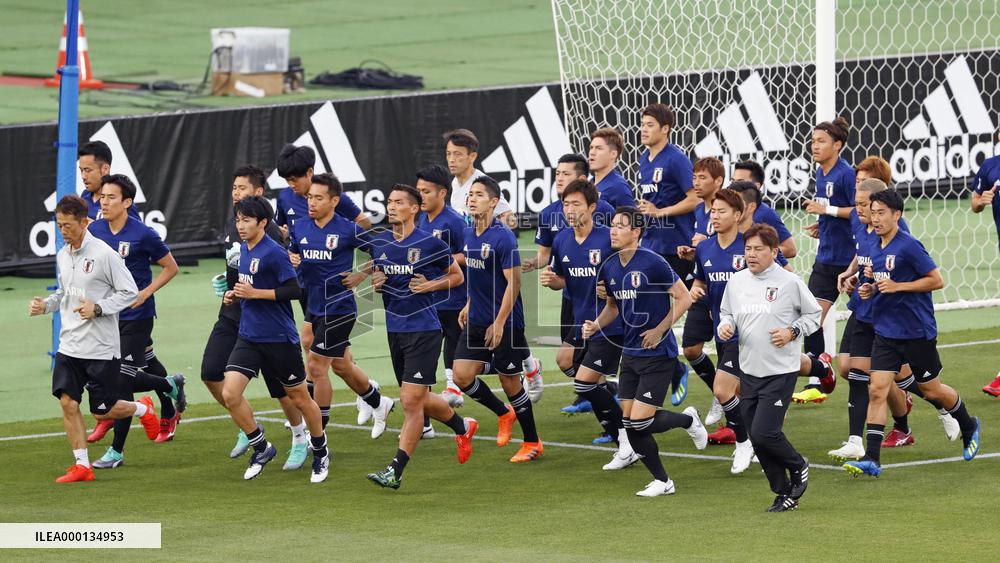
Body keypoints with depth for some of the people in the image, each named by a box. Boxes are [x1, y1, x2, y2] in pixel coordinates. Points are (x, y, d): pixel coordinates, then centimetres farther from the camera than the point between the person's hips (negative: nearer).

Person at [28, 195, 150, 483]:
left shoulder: (104, 254, -13)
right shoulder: (62, 256, 8)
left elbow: (130, 292, -10)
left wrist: (98, 308, -21)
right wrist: (45, 305, 3)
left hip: (101, 348, -6)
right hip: (69, 346, 6)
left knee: (102, 411, 1)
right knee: (68, 402, -5)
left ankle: (144, 408, 31)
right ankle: (82, 465, 3)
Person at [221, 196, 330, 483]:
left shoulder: (274, 252, -16)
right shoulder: (244, 249, 9)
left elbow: (293, 290, -19)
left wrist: (254, 293, -21)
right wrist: (236, 295, 3)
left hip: (279, 338, -7)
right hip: (248, 337, 7)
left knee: (299, 398, 7)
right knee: (229, 394, -9)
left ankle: (320, 453, 27)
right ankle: (261, 447, 8)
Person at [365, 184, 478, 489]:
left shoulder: (431, 244, -8)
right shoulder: (377, 244, 6)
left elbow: (457, 276, 4)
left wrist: (430, 285, -12)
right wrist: (375, 283, -2)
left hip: (423, 330, -6)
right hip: (394, 329, 6)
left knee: (411, 401, -10)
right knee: (418, 399, 14)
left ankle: (396, 471, -8)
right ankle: (462, 426, 42)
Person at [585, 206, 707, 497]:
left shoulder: (652, 263, -16)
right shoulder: (609, 267, 5)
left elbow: (683, 297, -12)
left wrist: (660, 330, -16)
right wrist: (596, 325, 1)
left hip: (658, 354, -7)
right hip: (630, 354, 7)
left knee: (639, 423, -12)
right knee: (629, 424, 2)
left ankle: (688, 419, 18)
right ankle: (662, 481, 18)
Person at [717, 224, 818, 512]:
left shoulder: (790, 282, -7)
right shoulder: (736, 281, 6)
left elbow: (814, 314, 4)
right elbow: (726, 312, 20)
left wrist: (792, 332, -12)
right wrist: (725, 326, -2)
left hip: (780, 372, -6)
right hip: (748, 371, 6)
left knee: (764, 433, -15)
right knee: (757, 439, 6)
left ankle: (798, 466, 14)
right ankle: (785, 494, 20)